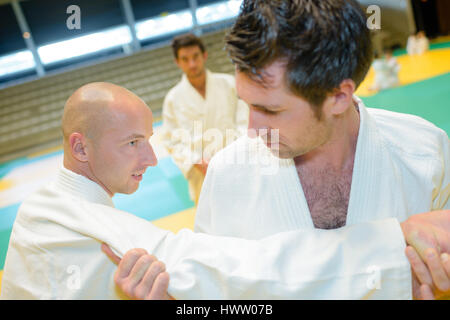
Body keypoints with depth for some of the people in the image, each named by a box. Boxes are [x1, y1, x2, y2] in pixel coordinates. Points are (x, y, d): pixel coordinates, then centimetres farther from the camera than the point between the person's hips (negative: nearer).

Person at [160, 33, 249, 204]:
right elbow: (171, 141, -1)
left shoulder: (229, 84, -3)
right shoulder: (173, 99, -4)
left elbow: (245, 122, 0)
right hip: (203, 179, -1)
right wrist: (196, 163, -15)